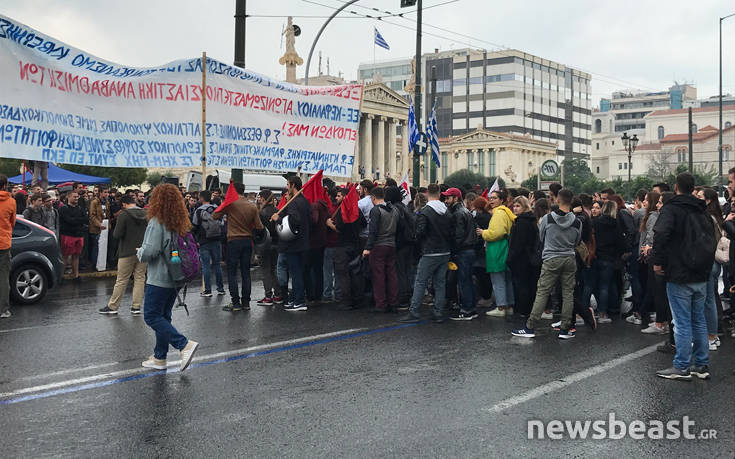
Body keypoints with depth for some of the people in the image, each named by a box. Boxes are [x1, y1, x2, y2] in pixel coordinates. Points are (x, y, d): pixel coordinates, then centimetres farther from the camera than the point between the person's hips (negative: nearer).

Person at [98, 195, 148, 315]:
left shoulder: (124, 215, -10)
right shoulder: (146, 214, 4)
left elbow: (117, 235, -13)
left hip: (127, 252, -4)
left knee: (121, 280, 1)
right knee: (140, 279, 8)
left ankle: (112, 307, 8)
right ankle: (136, 307, 7)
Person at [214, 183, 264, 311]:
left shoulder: (230, 204, -8)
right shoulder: (252, 206, 1)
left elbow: (215, 216, -1)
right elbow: (259, 227, 1)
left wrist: (223, 208, 14)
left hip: (234, 241, -4)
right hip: (248, 241, 4)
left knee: (232, 273, 2)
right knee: (246, 272, 9)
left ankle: (236, 302, -1)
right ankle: (246, 302, 11)